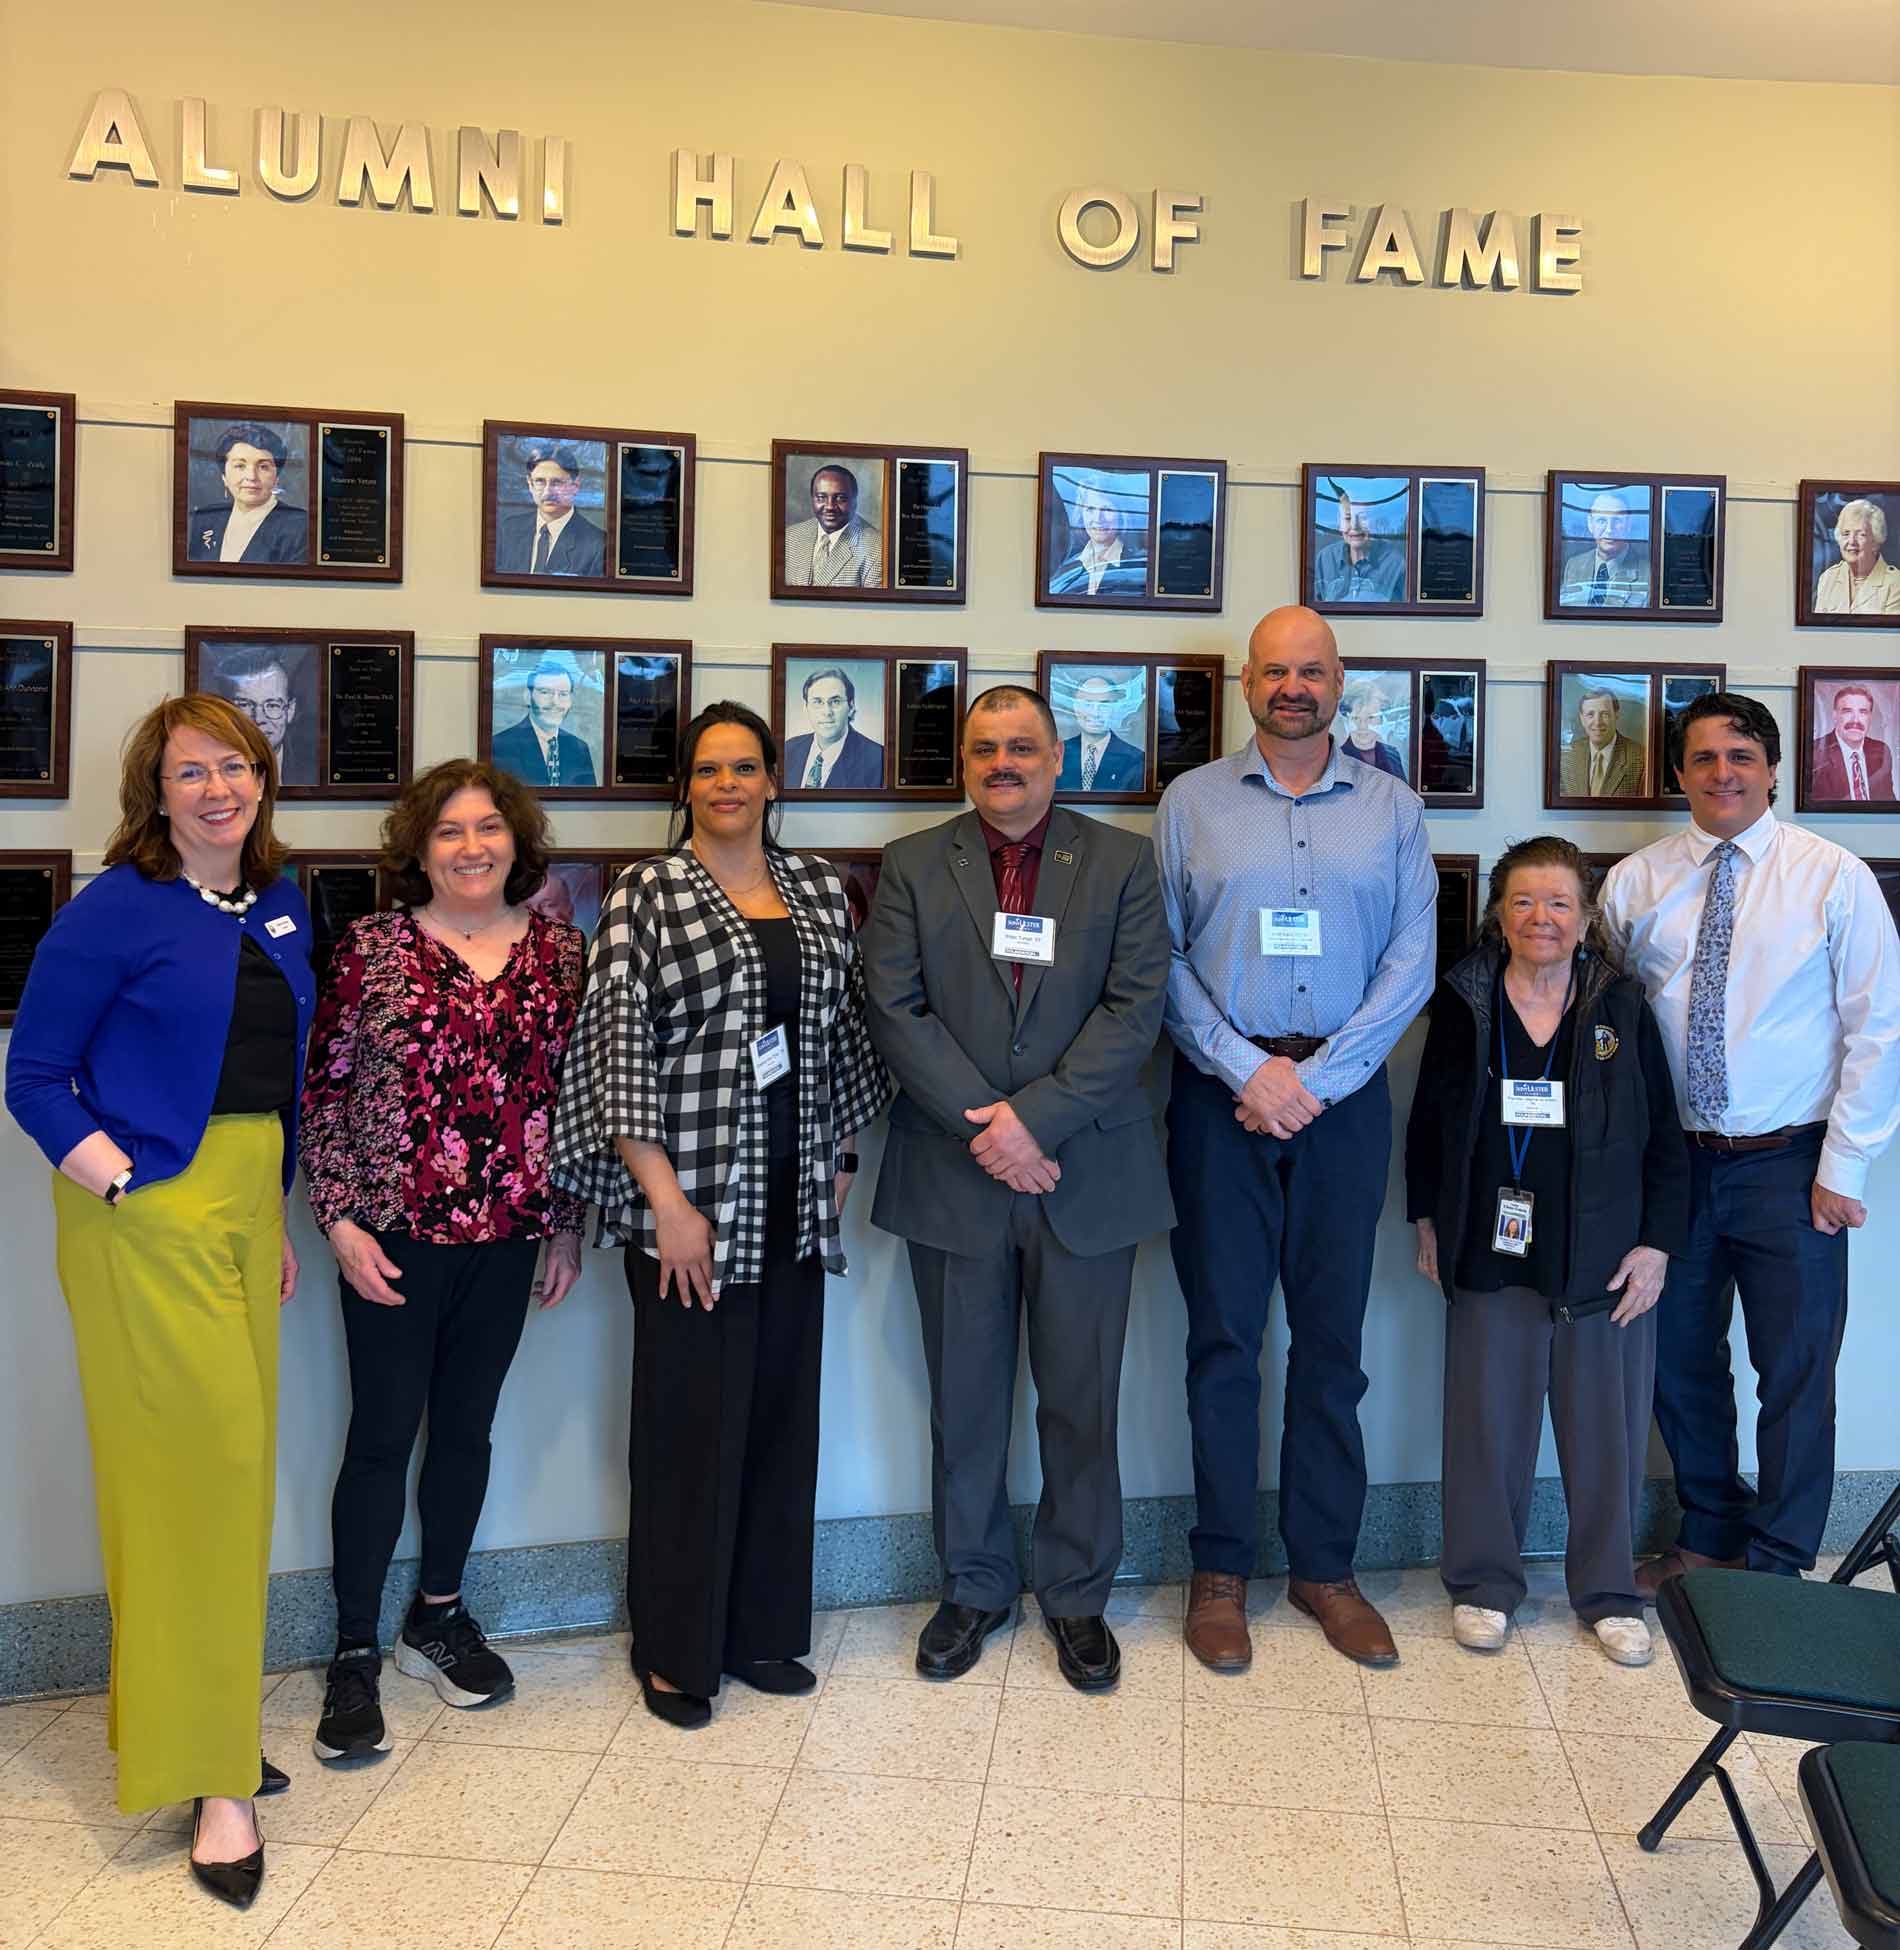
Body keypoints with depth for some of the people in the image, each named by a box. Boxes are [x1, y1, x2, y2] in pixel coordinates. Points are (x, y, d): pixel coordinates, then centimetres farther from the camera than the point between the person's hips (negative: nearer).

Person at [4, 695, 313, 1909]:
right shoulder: (115, 911, -8)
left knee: (232, 1467, 12)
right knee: (196, 1465, -5)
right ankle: (213, 1777, 8)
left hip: (245, 1208, 6)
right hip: (146, 1217, -6)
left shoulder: (280, 904, 11)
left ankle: (194, 1720, 30)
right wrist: (124, 1185, -14)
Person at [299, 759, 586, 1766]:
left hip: (508, 1233, 3)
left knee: (466, 1427, 15)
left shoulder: (560, 948, 3)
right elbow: (323, 1089, -4)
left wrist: (569, 1221, 7)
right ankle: (355, 1653, 19)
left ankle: (439, 1614, 34)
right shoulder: (371, 947, -5)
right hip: (395, 1233, -3)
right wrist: (340, 1221, -9)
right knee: (382, 1436, 4)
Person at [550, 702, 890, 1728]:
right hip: (688, 1200, -4)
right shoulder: (645, 894, -5)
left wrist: (840, 1159, 11)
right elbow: (616, 1048, -10)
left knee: (781, 1409, 12)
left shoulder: (819, 887, 8)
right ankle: (676, 1651, 22)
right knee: (690, 1416, 4)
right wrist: (666, 1199, -13)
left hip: (792, 1200, 5)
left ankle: (762, 1629, 29)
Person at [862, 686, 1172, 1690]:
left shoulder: (1122, 861, 2)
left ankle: (1076, 1596, 29)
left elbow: (1135, 1008, -6)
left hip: (1085, 1174, 0)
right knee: (965, 1399, 12)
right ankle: (973, 1587, 32)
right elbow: (894, 1011, -4)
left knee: (1081, 1399, 9)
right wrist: (985, 1128, -13)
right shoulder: (912, 866, 4)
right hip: (953, 1177, 1)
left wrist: (1035, 1116, -16)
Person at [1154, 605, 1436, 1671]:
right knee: (1223, 1333, 4)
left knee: (1333, 1337, 7)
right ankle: (1221, 1570, 17)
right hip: (1221, 1095, -1)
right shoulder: (1192, 802, 5)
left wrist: (1315, 1080, -9)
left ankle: (1326, 1565, 21)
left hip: (1344, 1093, 1)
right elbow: (1162, 959, -1)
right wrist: (1249, 1068, -11)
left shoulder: (1392, 806, 8)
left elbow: (1413, 960, 0)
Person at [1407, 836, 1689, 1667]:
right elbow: (1427, 1122, 7)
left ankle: (1608, 1591, 26)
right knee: (1489, 1420, 7)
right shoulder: (1463, 1007, 1)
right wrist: (1428, 1220, 4)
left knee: (1606, 1426, 9)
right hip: (1494, 1255, 0)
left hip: (1604, 1257, 0)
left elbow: (1663, 1137, 3)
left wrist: (1657, 1242, -2)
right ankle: (1484, 1582, 23)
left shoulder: (1623, 1008, 0)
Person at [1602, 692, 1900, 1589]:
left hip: (1791, 1165, -2)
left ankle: (1779, 1568, 24)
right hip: (1676, 1161, 3)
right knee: (1679, 1362, 13)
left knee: (1797, 1373, 6)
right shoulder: (1634, 884, 3)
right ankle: (1708, 1536, 34)